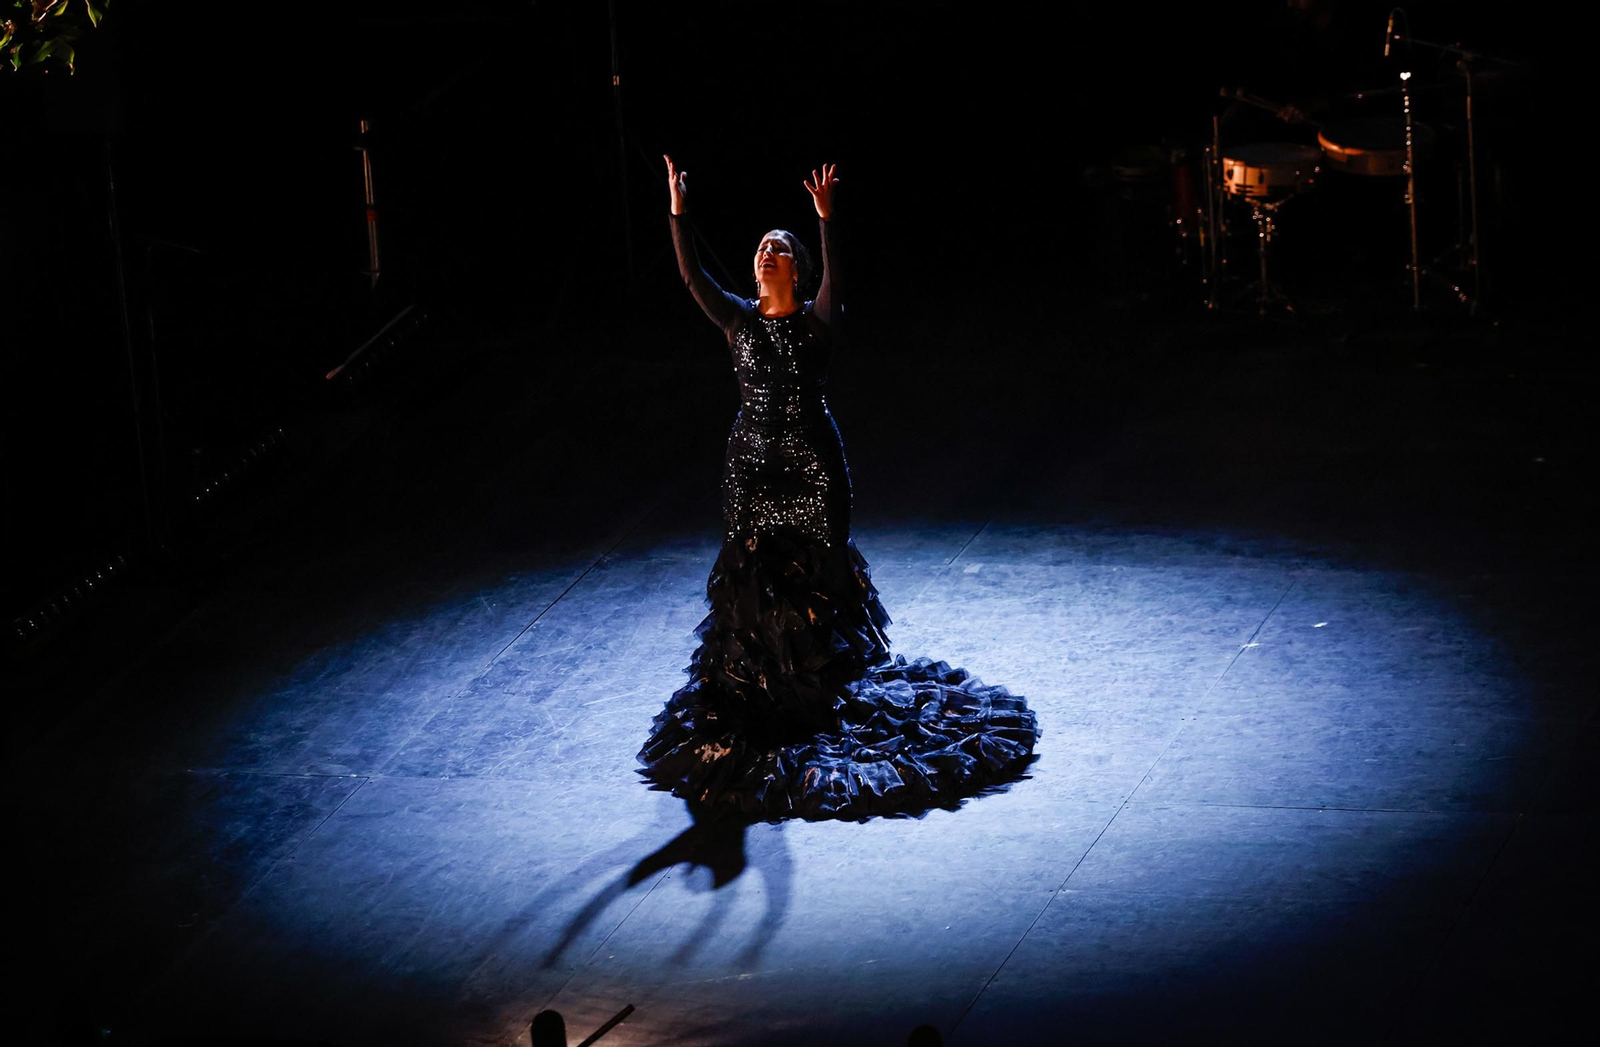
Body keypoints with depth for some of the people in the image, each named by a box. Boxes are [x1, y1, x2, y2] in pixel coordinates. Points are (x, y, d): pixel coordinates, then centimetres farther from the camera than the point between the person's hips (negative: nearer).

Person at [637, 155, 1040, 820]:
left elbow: (834, 275, -23)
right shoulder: (738, 320, 2)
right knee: (754, 567, 6)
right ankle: (760, 685, 18)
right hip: (753, 461, 2)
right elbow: (693, 278, -9)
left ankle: (825, 677, 19)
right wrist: (678, 215, -21)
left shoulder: (817, 321, -5)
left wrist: (826, 221, -39)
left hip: (812, 462, -2)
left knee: (817, 566, 4)